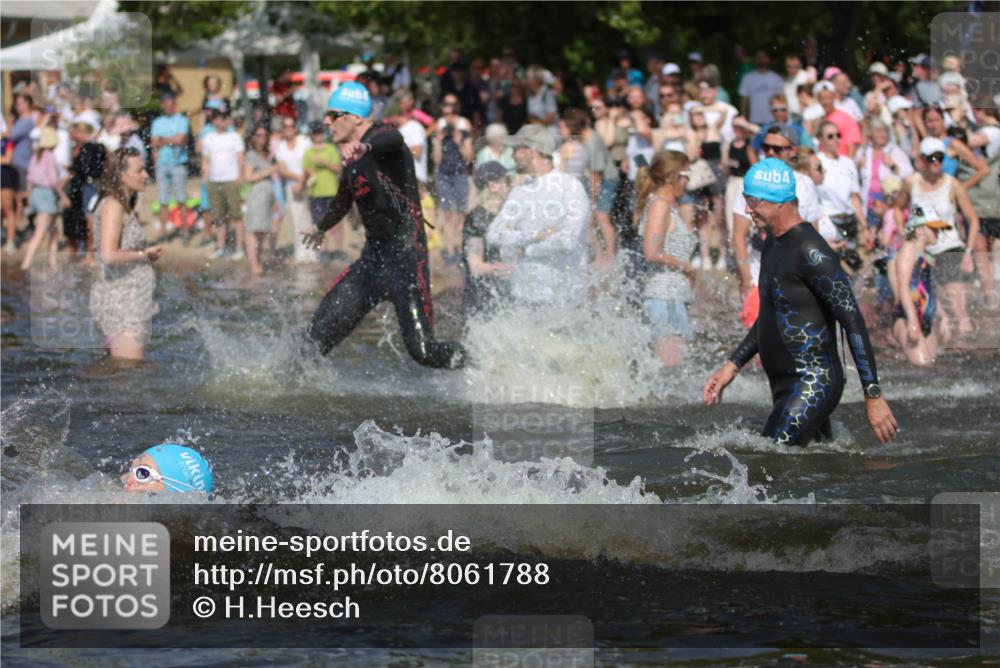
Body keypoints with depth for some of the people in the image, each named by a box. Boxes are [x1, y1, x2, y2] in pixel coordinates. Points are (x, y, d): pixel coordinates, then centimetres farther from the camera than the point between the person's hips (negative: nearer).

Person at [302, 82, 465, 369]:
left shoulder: (380, 135, -11)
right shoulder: (352, 158, 14)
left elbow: (392, 140, -38)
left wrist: (364, 147, -61)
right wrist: (321, 227, 54)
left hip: (406, 257, -8)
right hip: (373, 257, 8)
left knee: (422, 350, -13)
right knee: (320, 334, 0)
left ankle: (463, 358, 14)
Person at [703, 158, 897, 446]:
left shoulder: (811, 253, -17)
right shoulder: (774, 244, 15)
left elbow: (853, 321, -19)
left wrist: (873, 396, -21)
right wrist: (732, 366, 23)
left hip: (812, 386, -10)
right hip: (785, 387, 10)